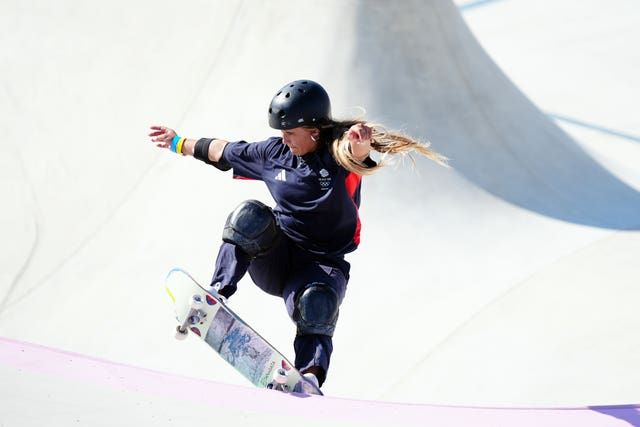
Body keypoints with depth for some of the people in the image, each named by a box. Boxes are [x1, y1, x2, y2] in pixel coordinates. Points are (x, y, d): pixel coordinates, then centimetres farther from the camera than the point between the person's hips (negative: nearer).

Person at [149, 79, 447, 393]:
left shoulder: (339, 155, -12)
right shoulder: (274, 153, 3)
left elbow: (358, 154, -37)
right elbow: (224, 152, 19)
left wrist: (361, 141, -63)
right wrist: (179, 143, 31)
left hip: (323, 263, -4)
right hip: (274, 259, 4)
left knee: (317, 306, -36)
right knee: (251, 215, -26)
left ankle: (311, 376, -51)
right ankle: (218, 294, -32)